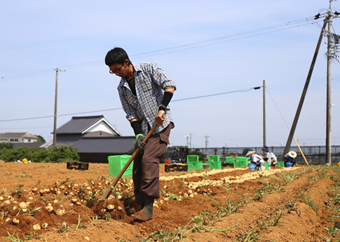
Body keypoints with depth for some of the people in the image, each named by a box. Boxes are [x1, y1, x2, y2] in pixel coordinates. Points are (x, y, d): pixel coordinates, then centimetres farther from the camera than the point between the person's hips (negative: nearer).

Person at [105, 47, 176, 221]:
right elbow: (130, 114, 5)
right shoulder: (122, 88, 9)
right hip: (143, 129, 6)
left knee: (149, 159, -22)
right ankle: (141, 206, 11)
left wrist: (162, 109, -23)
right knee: (138, 168, 1)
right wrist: (138, 134, -10)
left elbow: (169, 85, -11)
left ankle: (148, 208, -22)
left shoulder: (148, 69, -3)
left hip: (161, 124, -6)